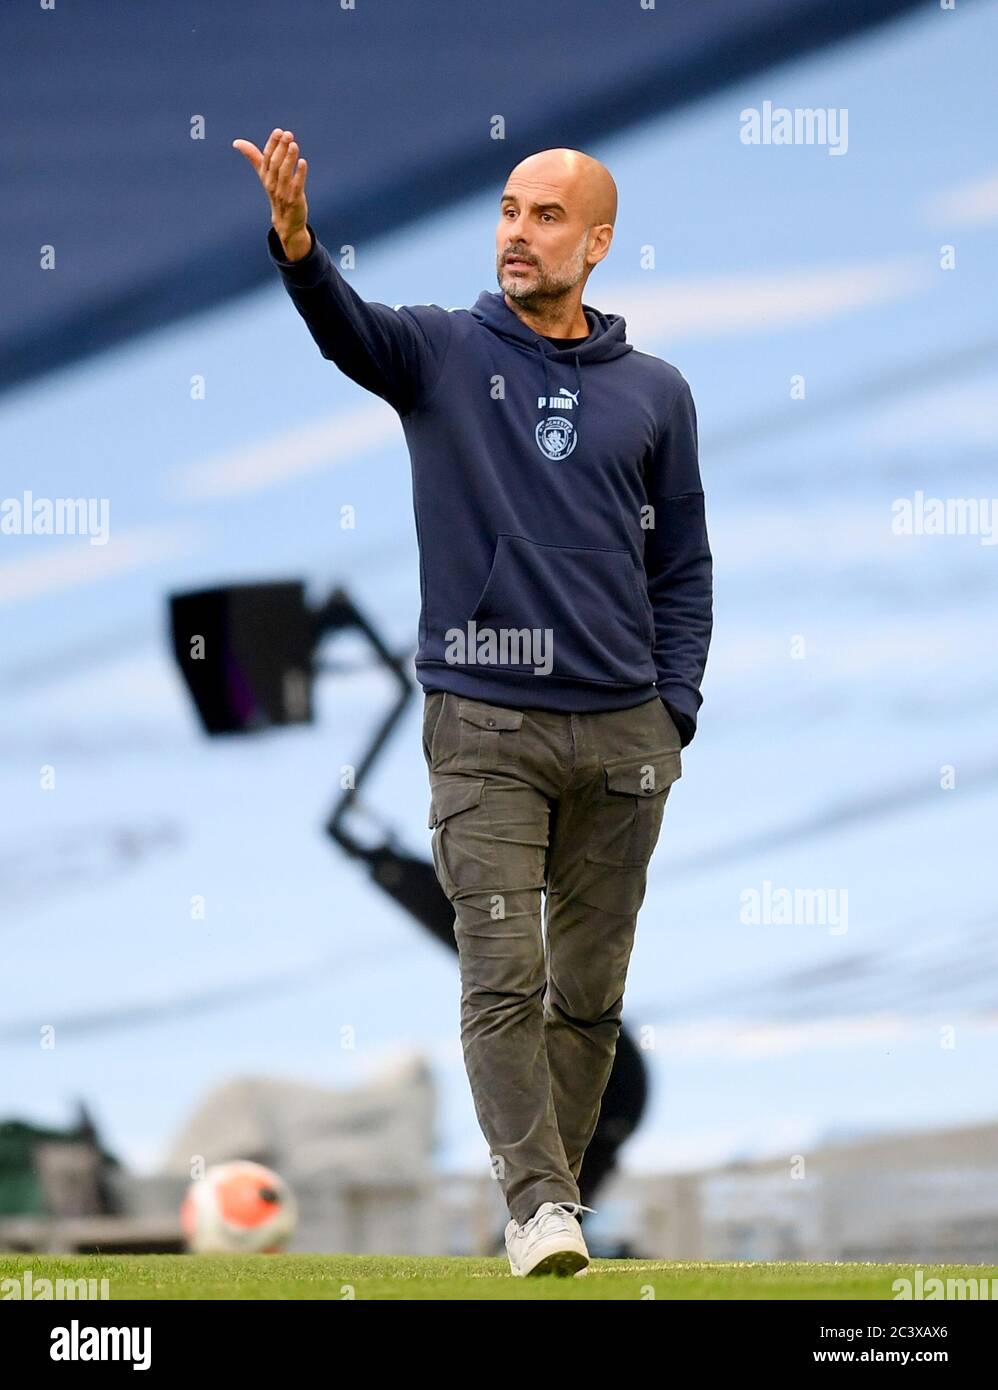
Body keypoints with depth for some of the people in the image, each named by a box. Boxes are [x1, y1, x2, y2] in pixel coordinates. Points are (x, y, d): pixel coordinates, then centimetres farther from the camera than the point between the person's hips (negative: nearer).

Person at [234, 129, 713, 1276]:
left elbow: (682, 566, 14)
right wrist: (295, 243, -39)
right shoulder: (444, 353, 4)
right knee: (503, 975, -11)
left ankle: (552, 1188, 18)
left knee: (590, 988, 8)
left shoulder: (654, 393, 10)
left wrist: (674, 709, 3)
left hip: (620, 732, 2)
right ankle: (537, 1204, -13)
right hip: (481, 725, -2)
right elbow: (345, 325, -18)